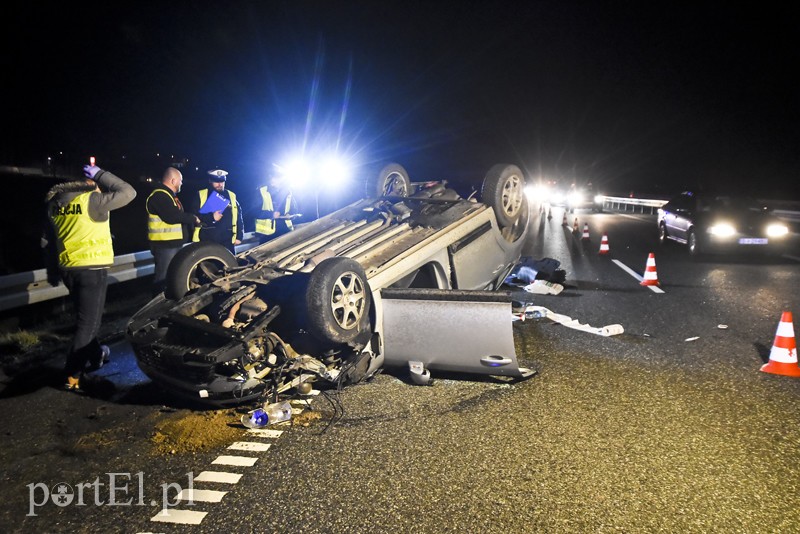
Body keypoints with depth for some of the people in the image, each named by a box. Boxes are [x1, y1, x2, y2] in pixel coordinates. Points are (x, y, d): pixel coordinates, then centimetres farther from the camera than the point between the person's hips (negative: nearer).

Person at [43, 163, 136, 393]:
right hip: (92, 269, -8)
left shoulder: (56, 203, 10)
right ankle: (73, 376, -1)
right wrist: (101, 174, -5)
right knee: (88, 322, -1)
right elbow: (128, 192, -14)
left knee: (85, 317, 24)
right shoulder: (92, 200, -14)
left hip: (68, 269, 8)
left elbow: (49, 240, 18)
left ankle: (95, 355, 40)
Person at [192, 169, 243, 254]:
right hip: (206, 242, -1)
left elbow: (239, 218, 13)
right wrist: (211, 217, -18)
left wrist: (239, 236, 8)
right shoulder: (201, 196, 4)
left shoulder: (231, 196, 11)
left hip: (227, 242, 2)